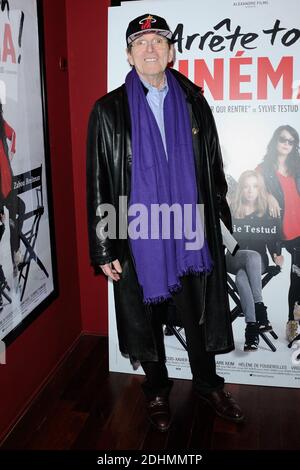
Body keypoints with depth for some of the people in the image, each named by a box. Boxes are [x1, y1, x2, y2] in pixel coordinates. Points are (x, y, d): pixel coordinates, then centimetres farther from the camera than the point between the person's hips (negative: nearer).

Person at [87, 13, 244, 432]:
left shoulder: (194, 103, 5)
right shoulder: (108, 110, -2)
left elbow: (214, 170, 9)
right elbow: (97, 184, -3)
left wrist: (224, 223, 8)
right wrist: (104, 248, -5)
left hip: (192, 233, 2)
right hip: (139, 238, -1)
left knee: (200, 315, 14)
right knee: (147, 319, 13)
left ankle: (207, 384, 39)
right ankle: (157, 390, 37)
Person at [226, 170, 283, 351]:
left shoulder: (268, 214, 9)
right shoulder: (230, 212, 5)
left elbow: (273, 241, 10)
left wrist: (278, 255, -6)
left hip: (260, 263, 0)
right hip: (234, 260, 0)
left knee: (241, 277, -34)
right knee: (253, 255, -35)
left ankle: (252, 326, -38)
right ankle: (260, 311, -39)